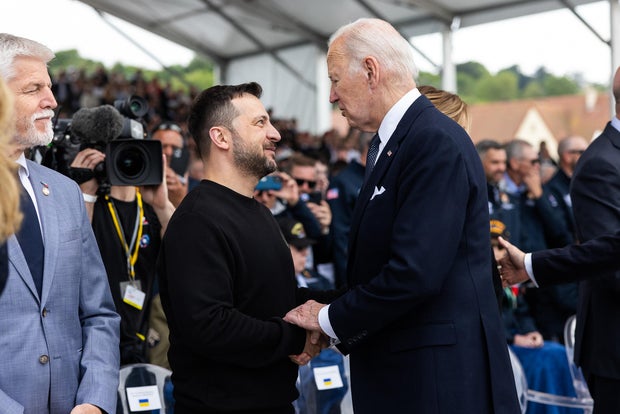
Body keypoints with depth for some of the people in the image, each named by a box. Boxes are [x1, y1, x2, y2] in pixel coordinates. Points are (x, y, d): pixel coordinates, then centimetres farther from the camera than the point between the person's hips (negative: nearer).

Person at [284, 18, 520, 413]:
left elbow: (415, 273, -25)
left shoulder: (438, 142, -18)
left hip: (441, 377, -9)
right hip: (396, 369, 9)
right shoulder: (391, 143, 12)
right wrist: (333, 320, 1)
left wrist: (330, 318, -13)